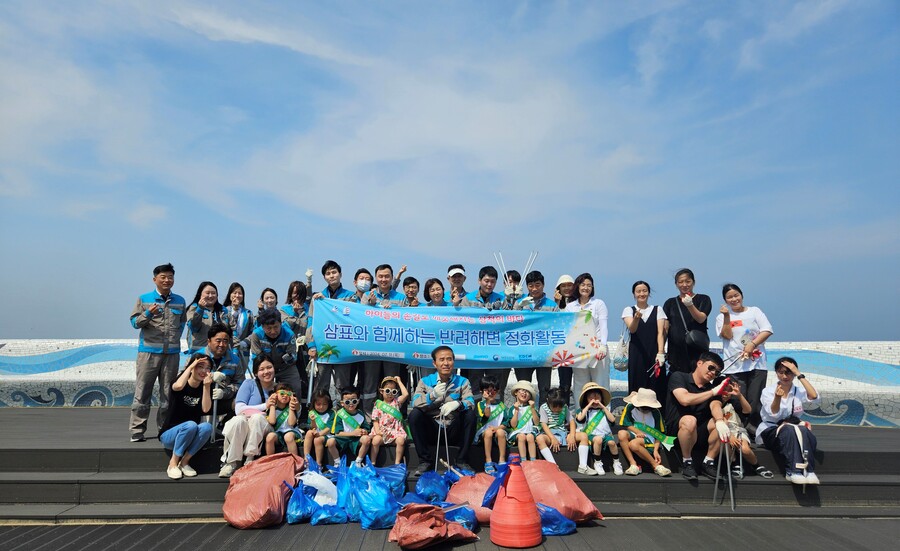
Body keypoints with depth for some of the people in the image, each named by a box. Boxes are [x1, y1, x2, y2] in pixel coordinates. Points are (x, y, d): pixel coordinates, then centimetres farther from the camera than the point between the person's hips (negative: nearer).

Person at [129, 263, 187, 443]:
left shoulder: (180, 301, 11)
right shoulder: (144, 299, 3)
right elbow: (134, 323, 2)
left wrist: (175, 339, 9)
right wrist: (148, 314, -16)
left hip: (172, 353, 3)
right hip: (148, 352, -3)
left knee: (168, 394, 8)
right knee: (142, 392, -2)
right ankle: (137, 430, 6)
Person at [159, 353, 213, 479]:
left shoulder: (204, 388, 2)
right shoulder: (181, 384, -9)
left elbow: (206, 409, -14)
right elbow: (178, 386, -37)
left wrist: (206, 386, -20)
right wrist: (191, 366, -25)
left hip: (190, 437, 3)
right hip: (169, 434, -3)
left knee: (207, 427, -28)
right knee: (191, 425, -34)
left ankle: (184, 461, -13)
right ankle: (173, 463, -17)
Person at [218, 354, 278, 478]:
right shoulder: (249, 384, 4)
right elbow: (239, 409, -9)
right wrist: (265, 406, -14)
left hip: (262, 430, 1)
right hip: (242, 428, -1)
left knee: (257, 418, -33)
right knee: (239, 420, -35)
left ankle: (250, 459, -24)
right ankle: (231, 462, -21)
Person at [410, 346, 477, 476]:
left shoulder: (462, 381, 4)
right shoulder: (425, 381, 3)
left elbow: (470, 402, -14)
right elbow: (415, 403, -13)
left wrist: (457, 404, -36)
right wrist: (432, 395, -32)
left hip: (454, 432, 0)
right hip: (431, 431, 0)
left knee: (470, 414, -24)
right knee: (414, 414, -24)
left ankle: (461, 460, -10)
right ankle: (425, 460, -11)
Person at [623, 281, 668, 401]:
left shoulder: (657, 310, 10)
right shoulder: (629, 310, 7)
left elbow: (660, 332, 1)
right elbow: (632, 329, -10)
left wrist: (660, 353, -13)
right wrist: (636, 318, -31)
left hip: (654, 353, 1)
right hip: (636, 353, -1)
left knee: (657, 387, -2)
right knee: (637, 387, -3)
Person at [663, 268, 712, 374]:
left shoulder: (703, 300, 7)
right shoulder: (670, 303, 12)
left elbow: (701, 319, -9)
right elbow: (664, 328, 7)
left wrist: (690, 305, -27)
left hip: (697, 351, -2)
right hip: (676, 352, 2)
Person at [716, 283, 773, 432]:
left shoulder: (754, 311, 11)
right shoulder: (722, 317, 10)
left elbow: (767, 330, 1)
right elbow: (727, 335, -4)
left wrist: (752, 344, -11)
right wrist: (727, 316, -12)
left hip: (757, 364, 1)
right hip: (734, 367, -1)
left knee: (755, 401, -2)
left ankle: (755, 429, 7)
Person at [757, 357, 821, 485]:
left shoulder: (799, 391, 7)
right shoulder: (768, 391, 2)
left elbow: (814, 398, -17)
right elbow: (774, 414, -14)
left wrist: (799, 374, -15)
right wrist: (777, 397, -34)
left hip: (794, 429, 2)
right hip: (770, 431, -2)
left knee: (804, 430, -33)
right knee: (789, 430, -36)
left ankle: (809, 471, -35)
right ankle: (794, 471, -40)